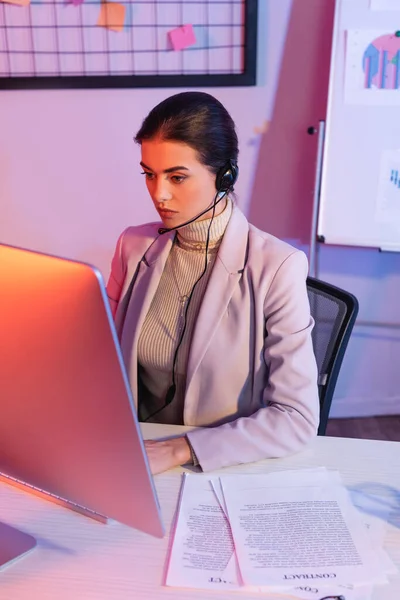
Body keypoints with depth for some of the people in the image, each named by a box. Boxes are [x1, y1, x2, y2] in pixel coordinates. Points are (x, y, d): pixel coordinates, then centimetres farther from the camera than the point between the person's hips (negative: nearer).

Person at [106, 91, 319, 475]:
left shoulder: (276, 267, -15)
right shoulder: (134, 247, 0)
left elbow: (297, 419, -15)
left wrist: (180, 450, -23)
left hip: (226, 466, -3)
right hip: (135, 453, 4)